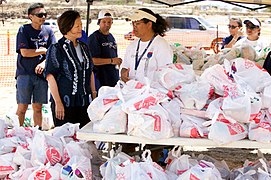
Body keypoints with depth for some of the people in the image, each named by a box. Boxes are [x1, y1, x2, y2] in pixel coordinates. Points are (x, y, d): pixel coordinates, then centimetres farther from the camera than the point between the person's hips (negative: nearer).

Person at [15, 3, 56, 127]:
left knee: (38, 107, 8)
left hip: (41, 74, 3)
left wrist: (43, 63, -15)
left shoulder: (48, 31, 9)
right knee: (22, 107, -1)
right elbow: (24, 52, -10)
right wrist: (43, 50, -2)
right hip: (25, 74, -3)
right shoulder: (23, 30, -1)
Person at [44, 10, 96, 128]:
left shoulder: (84, 47, 14)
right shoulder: (56, 49, -5)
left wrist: (94, 95, 14)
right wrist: (58, 103, -14)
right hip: (64, 102, -6)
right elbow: (50, 76, -9)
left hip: (84, 102, 6)